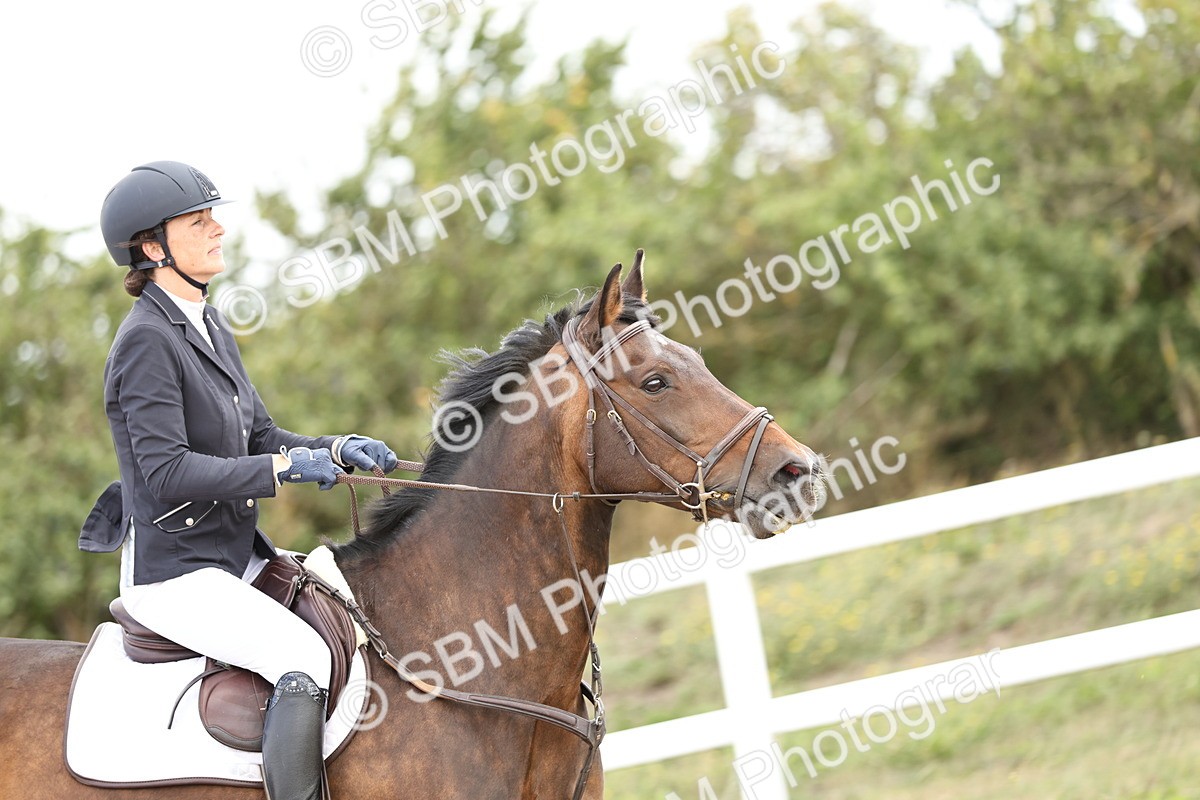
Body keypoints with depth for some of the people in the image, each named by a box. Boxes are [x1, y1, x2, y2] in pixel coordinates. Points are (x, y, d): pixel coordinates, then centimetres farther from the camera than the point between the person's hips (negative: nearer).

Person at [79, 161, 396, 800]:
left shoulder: (209, 327, 13)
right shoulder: (147, 340, -16)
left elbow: (260, 438, 15)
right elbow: (167, 472, -22)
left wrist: (340, 450, -2)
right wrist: (287, 468, -21)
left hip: (238, 554, 9)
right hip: (173, 573, -9)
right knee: (304, 656, -26)